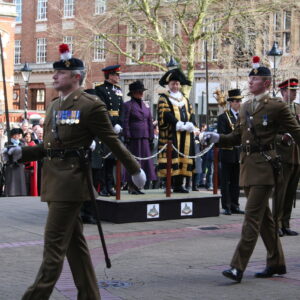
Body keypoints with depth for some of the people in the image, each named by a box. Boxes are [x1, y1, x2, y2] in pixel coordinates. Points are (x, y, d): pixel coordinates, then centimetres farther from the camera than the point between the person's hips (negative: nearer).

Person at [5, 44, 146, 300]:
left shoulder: (91, 105, -9)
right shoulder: (54, 106, 16)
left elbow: (113, 142, -4)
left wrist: (135, 169, 1)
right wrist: (21, 153, 3)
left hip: (71, 180, -9)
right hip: (54, 180, 9)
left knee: (54, 244, -8)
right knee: (74, 243, 14)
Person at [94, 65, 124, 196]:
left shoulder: (118, 90, 18)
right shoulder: (100, 89, -5)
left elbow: (121, 110, 15)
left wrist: (119, 125, 1)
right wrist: (113, 125, -15)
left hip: (115, 129, 7)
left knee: (111, 158, 8)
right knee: (103, 157, -6)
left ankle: (109, 186, 13)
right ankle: (102, 187, -3)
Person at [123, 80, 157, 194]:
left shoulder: (145, 106, 16)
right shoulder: (128, 105, -2)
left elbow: (150, 122, 17)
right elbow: (125, 123, -7)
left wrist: (151, 138, 11)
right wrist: (127, 137, -13)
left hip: (144, 139, 6)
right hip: (134, 138, -6)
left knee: (144, 160, 5)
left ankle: (137, 186, 12)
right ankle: (131, 186, 4)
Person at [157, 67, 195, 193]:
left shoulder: (185, 99, 23)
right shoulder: (164, 98, 4)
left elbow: (191, 114, 14)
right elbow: (165, 114, -9)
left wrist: (190, 124, -7)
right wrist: (178, 125, -19)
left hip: (185, 135, 6)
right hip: (171, 134, -6)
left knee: (183, 158, 2)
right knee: (172, 159, -11)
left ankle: (179, 184, 5)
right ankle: (174, 185, -11)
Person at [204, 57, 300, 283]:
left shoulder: (277, 106, -5)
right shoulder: (245, 107, 15)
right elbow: (237, 137, 18)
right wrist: (218, 138, 3)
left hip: (264, 166, -8)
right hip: (247, 165, 8)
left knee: (252, 216, -10)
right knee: (264, 217, 14)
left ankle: (238, 267, -11)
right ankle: (276, 263, 26)